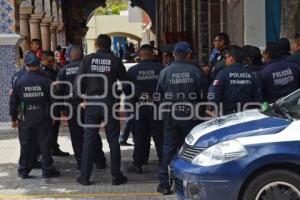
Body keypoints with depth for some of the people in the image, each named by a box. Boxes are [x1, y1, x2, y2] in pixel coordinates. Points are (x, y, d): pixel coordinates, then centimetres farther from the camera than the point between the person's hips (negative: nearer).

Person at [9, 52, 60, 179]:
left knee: (25, 145, 9)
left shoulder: (19, 81, -5)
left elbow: (13, 101, 0)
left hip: (25, 119, 1)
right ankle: (47, 170, 11)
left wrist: (14, 118, 10)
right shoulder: (45, 80, -8)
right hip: (43, 118, -1)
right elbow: (53, 99, -4)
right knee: (45, 144, 7)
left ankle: (23, 171, 14)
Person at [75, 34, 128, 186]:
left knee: (89, 140, 7)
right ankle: (116, 176, 11)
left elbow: (78, 83, -5)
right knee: (113, 140, 7)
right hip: (110, 103, -1)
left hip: (92, 103, 1)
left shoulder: (88, 59, -2)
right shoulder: (115, 61, -3)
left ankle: (85, 176, 9)